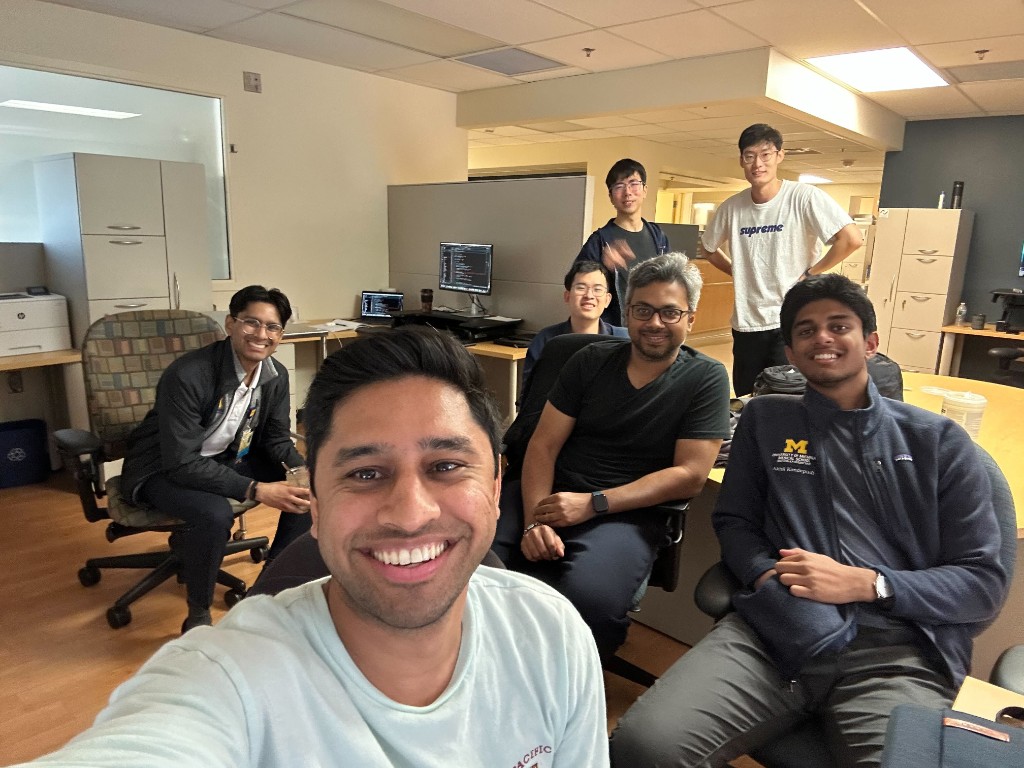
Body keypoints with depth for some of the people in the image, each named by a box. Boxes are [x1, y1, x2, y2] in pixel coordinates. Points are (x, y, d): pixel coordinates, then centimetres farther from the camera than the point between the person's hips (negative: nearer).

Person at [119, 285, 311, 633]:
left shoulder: (276, 376, -9)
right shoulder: (187, 375, -29)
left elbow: (277, 440, 1)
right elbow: (182, 463, -30)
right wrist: (256, 490, -36)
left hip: (228, 458, 6)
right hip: (164, 469, -6)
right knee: (215, 514, -35)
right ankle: (198, 617, -9)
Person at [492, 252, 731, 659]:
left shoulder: (706, 378, 2)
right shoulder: (591, 361, 9)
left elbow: (690, 474, -5)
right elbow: (543, 446, 5)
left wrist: (593, 504, -14)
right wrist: (535, 520, -14)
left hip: (627, 513, -2)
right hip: (551, 494, 3)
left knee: (589, 596, -35)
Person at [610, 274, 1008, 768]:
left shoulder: (938, 441, 12)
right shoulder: (765, 419, 17)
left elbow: (984, 583, 8)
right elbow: (734, 521, 15)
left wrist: (866, 584, -8)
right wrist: (771, 580, -7)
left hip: (898, 653, 0)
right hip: (772, 633, 1)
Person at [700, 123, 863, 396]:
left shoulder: (804, 197, -11)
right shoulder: (732, 207, 2)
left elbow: (852, 239, -18)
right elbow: (708, 248, 19)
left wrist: (809, 275, -11)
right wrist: (740, 273, 8)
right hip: (745, 323, 5)